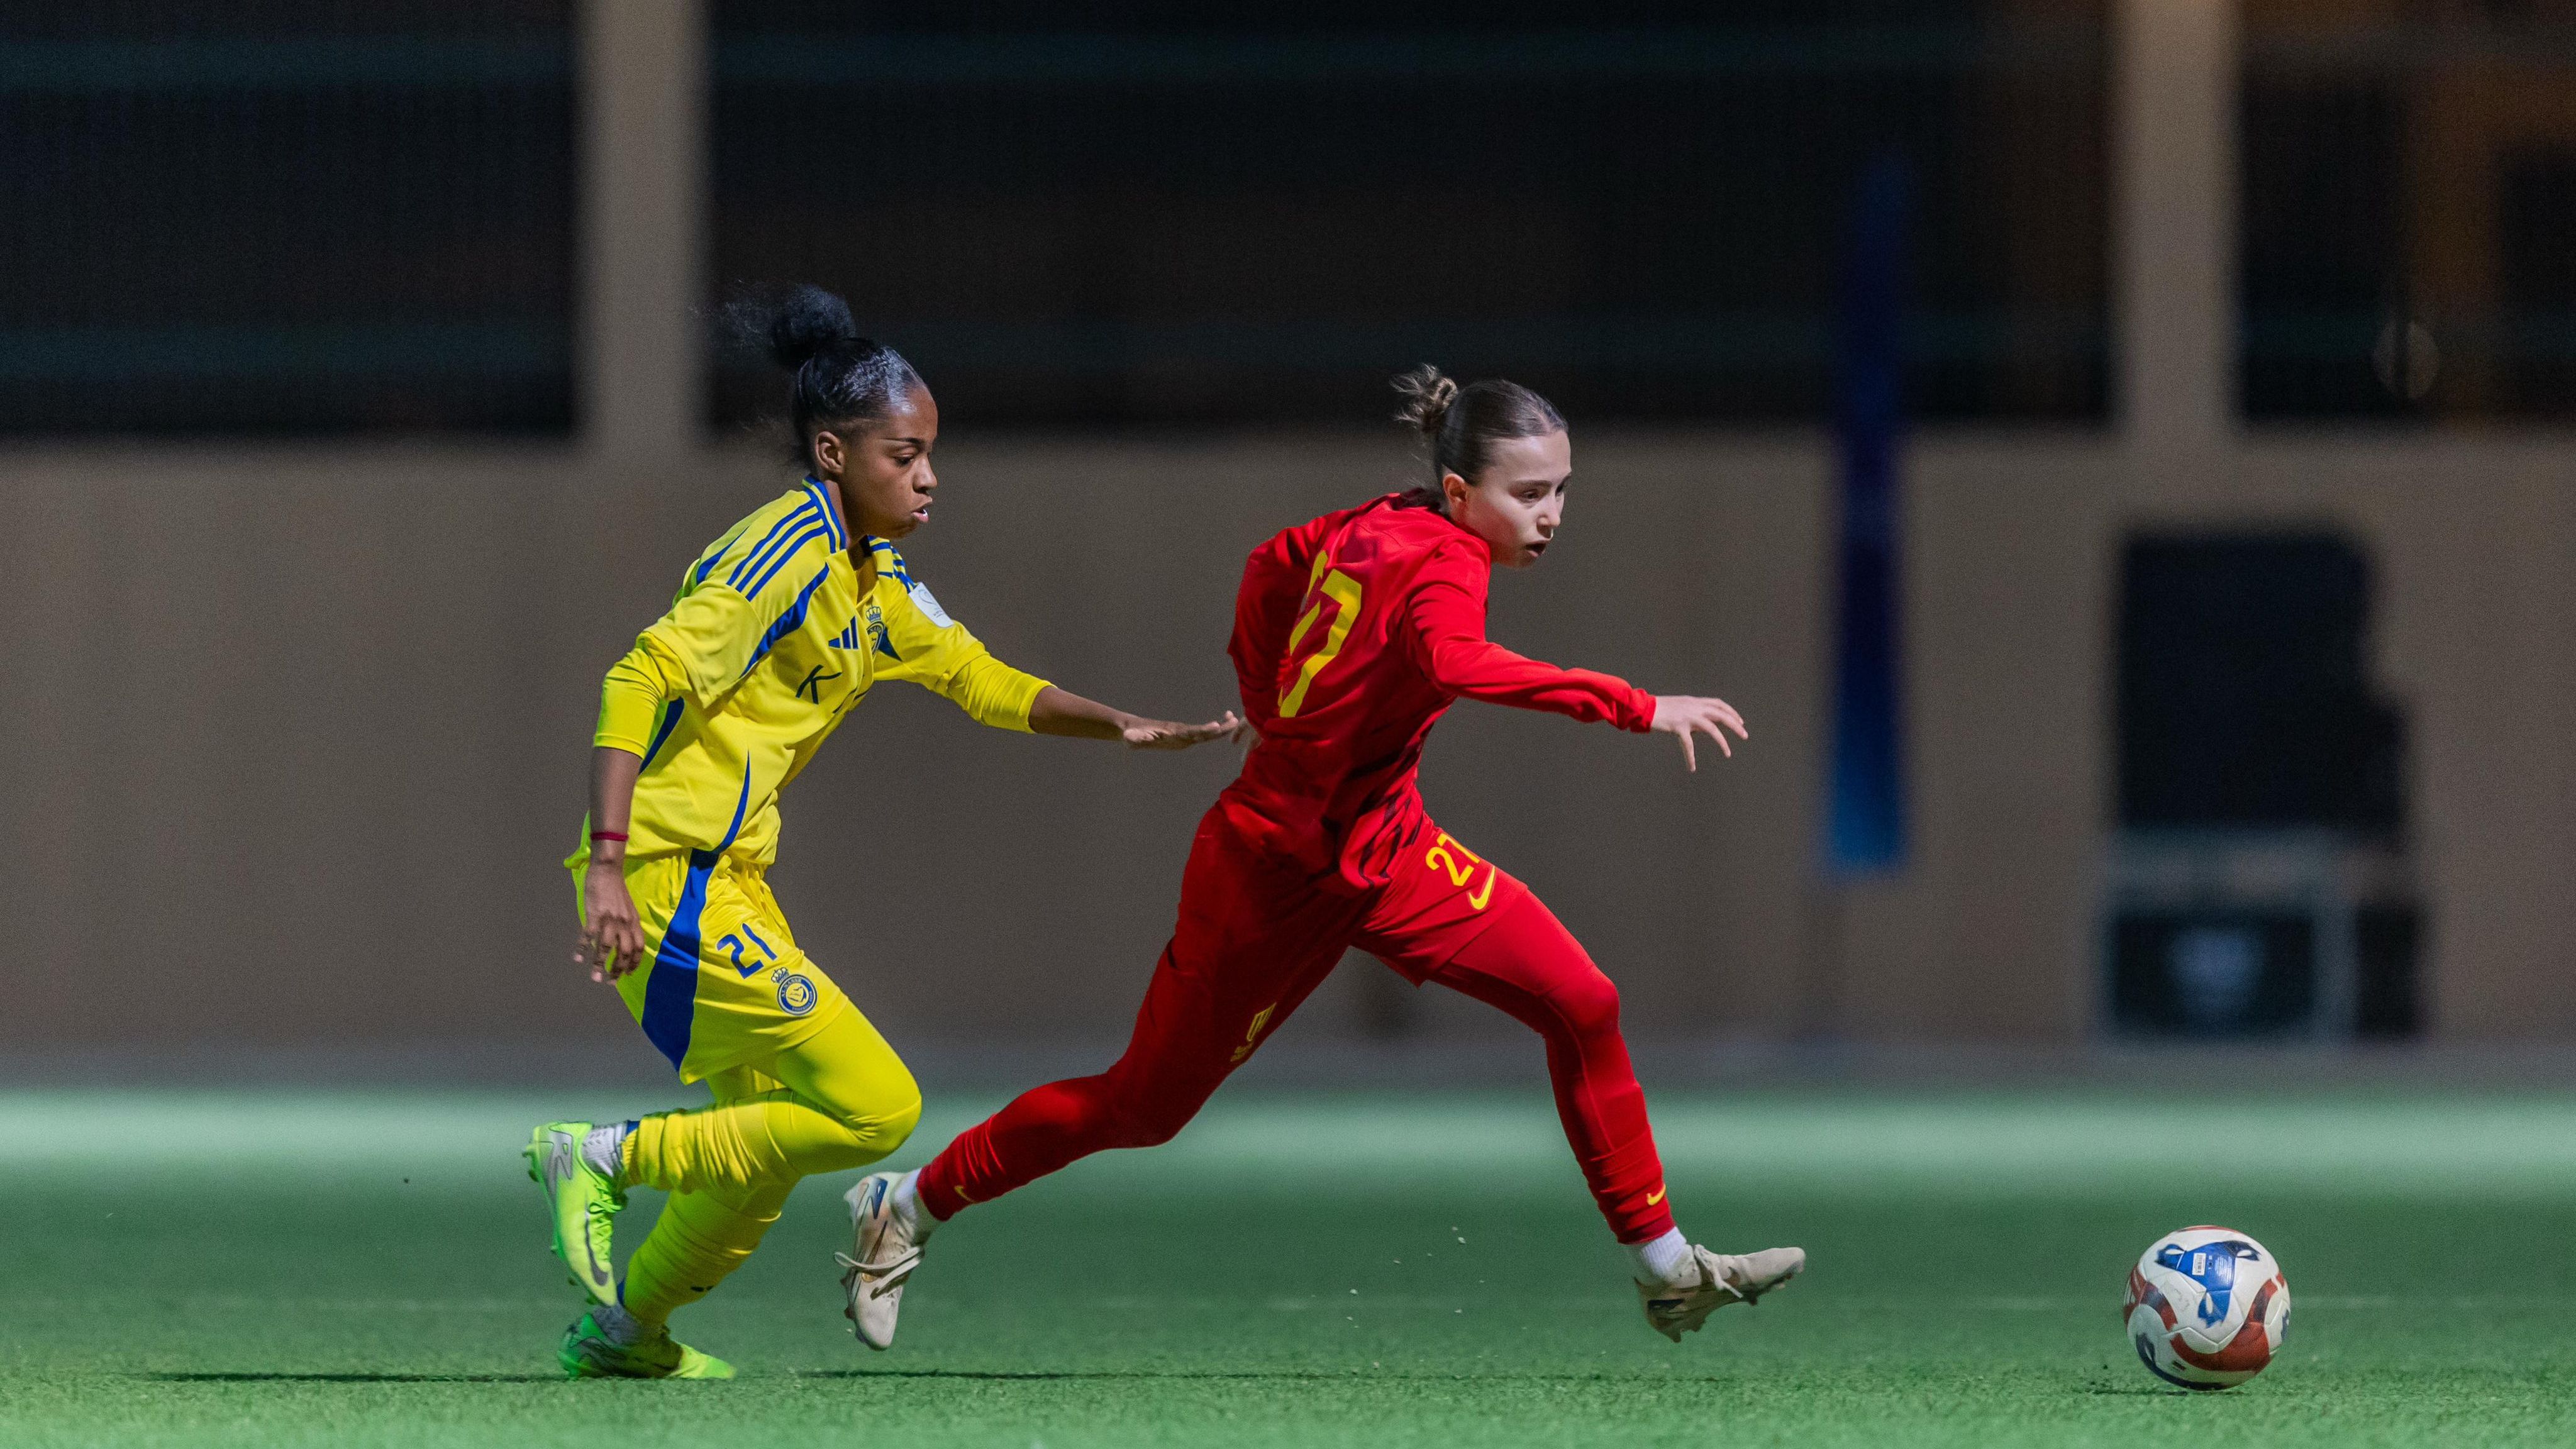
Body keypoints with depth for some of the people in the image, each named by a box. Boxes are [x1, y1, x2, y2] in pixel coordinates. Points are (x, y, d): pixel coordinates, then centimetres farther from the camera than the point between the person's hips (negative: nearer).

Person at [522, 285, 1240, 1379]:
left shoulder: (875, 580, 15)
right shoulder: (787, 552, -15)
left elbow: (979, 679, 27)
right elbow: (641, 682, -22)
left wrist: (1124, 728, 13)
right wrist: (606, 867, -29)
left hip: (728, 884, 10)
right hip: (670, 886, -10)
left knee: (774, 1142, 19)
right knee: (875, 1107, -11)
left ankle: (623, 1332, 31)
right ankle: (605, 1158, -5)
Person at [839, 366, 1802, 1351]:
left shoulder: (1382, 526, 1)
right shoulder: (1443, 561, -24)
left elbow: (1271, 568, 18)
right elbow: (1456, 661, -47)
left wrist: (1272, 709, 22)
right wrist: (1638, 709, -51)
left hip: (1385, 855, 8)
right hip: (1280, 874, -8)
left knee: (1583, 1007, -5)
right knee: (1145, 1105, 7)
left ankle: (1665, 1269, 3)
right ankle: (908, 1208, 27)